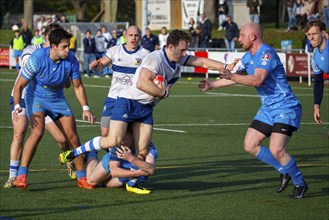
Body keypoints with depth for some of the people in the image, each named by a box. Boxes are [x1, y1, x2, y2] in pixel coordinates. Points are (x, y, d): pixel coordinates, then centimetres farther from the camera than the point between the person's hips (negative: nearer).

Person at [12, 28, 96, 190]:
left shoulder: (71, 61, -15)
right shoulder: (37, 58, -25)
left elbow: (78, 86, 1)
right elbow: (19, 85, -19)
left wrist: (85, 108, -9)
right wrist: (17, 106, -33)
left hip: (57, 99, 4)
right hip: (36, 97, -4)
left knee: (73, 137, 0)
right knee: (37, 132, -28)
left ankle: (82, 177, 16)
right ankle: (21, 176, -26)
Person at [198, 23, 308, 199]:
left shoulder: (267, 53, -19)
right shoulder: (248, 57, 11)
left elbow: (258, 79, -31)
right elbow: (238, 77, 27)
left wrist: (231, 76, -34)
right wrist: (212, 85, 28)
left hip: (285, 107, -9)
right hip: (268, 109, 10)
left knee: (276, 150, -21)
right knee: (250, 146, 3)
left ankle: (300, 183, 1)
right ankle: (284, 172, 18)